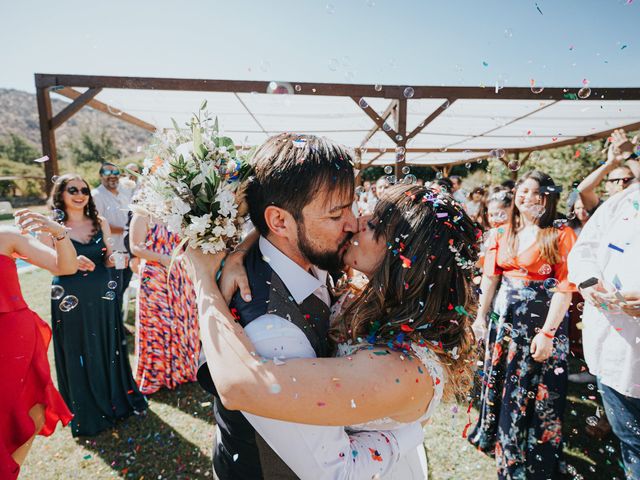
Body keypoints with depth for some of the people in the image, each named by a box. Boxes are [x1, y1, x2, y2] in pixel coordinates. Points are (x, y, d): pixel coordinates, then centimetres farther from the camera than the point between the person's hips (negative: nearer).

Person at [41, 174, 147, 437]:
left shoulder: (100, 223, 1)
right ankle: (87, 412, 32)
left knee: (108, 347, 14)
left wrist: (115, 259, -15)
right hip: (70, 299, -2)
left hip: (102, 294, 3)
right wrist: (72, 262, -23)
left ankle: (118, 398, 36)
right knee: (78, 353, 11)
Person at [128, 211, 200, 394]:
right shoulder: (142, 216, -5)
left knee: (182, 320, 10)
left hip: (179, 275, 5)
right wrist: (163, 258, -20)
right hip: (154, 277, -5)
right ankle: (153, 376, 24)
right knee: (157, 324, 5)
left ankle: (180, 367, 29)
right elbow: (136, 248, -10)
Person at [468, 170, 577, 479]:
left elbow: (565, 287, -14)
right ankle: (497, 437, 43)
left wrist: (547, 332, -18)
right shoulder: (503, 233, 4)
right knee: (500, 379, 18)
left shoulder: (561, 236, -9)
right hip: (504, 318, 5)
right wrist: (481, 315, 6)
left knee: (534, 389, 9)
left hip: (540, 321, -4)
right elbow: (490, 277, 6)